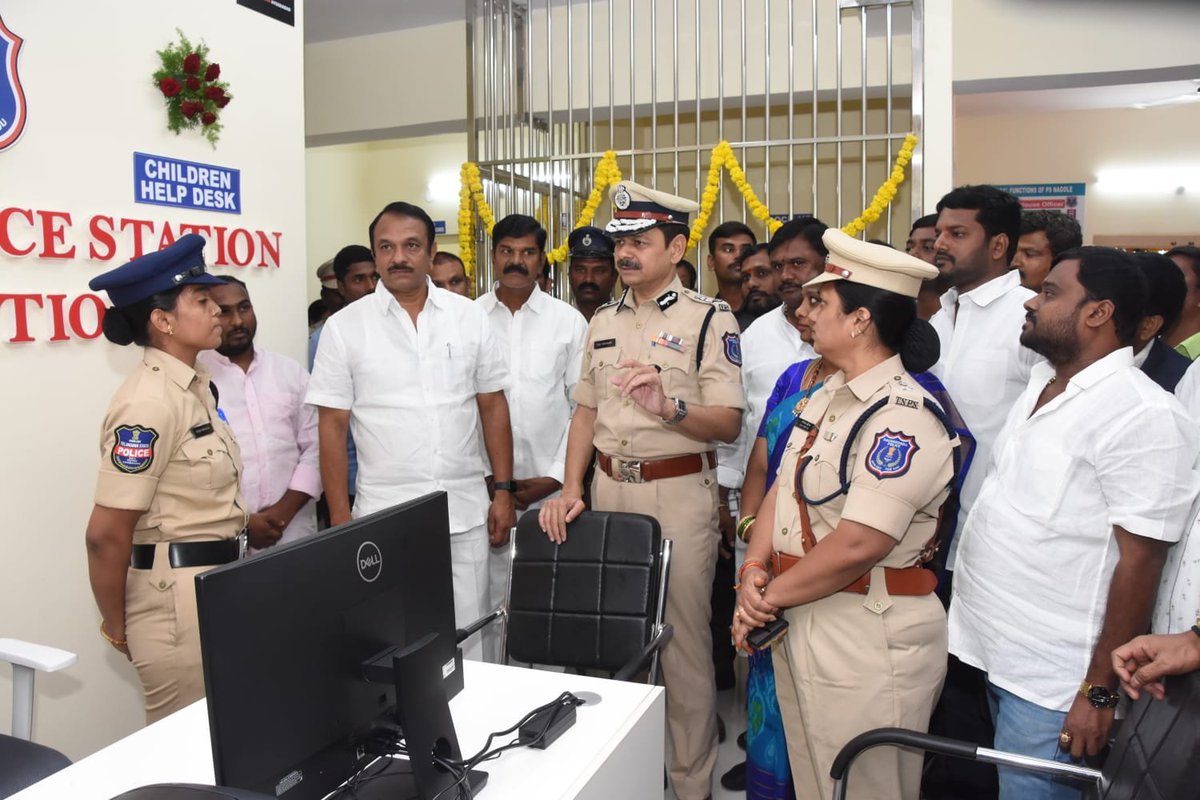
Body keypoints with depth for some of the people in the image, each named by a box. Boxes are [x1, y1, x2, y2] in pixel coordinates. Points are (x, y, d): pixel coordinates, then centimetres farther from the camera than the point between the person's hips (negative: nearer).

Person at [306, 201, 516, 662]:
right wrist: (340, 518, -4)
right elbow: (332, 426, -1)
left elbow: (492, 405, 8)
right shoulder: (344, 327, -1)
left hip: (466, 512, 2)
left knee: (467, 638, 11)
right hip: (384, 516, -2)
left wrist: (504, 490, 4)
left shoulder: (469, 316, 5)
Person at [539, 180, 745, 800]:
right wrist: (571, 490, 4)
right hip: (610, 486, 5)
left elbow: (728, 424, -11)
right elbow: (586, 410, 13)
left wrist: (668, 407, -28)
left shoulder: (710, 319, -6)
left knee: (682, 638, 3)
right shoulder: (603, 321, 12)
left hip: (680, 492, -5)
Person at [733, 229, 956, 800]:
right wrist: (755, 572, -7)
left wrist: (770, 595, -14)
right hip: (799, 623, 9)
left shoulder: (904, 417, -21)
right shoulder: (826, 395, 9)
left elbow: (856, 545, -26)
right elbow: (782, 490, 8)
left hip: (866, 639, -8)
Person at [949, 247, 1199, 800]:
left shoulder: (1143, 415, -18)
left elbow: (1139, 561, -19)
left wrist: (1100, 690, -16)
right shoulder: (1042, 382, 7)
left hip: (1052, 679, -8)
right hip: (993, 651, 8)